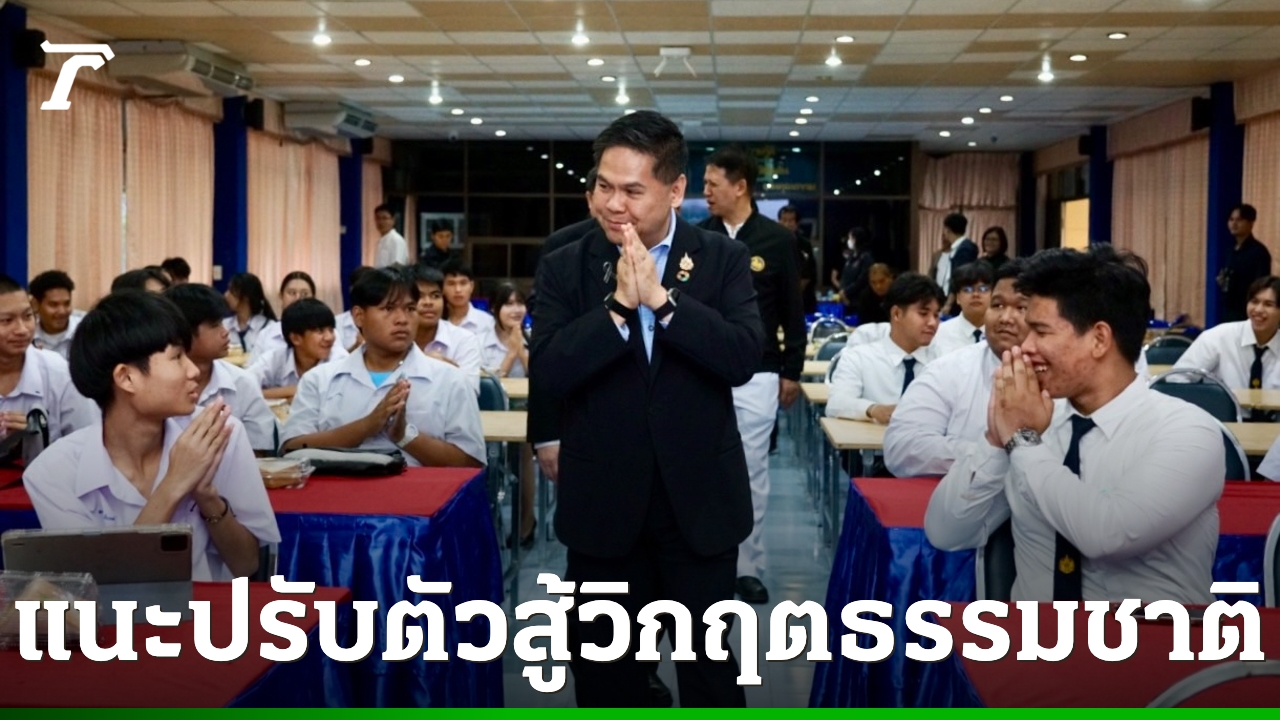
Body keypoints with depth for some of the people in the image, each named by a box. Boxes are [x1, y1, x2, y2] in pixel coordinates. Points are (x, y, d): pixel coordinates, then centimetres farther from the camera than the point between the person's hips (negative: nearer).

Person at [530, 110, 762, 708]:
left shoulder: (724, 259, -3)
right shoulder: (565, 267, -2)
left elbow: (744, 357, -16)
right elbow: (548, 372, -13)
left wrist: (659, 297, -23)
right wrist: (619, 304, -23)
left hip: (700, 499, -1)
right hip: (602, 501, 1)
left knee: (709, 663, 13)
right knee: (605, 666, 16)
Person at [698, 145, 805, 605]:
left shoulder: (777, 239, -2)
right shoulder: (697, 238, 3)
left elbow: (792, 311, 3)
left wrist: (792, 370, 2)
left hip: (755, 375, -2)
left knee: (751, 471, 4)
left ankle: (748, 567, 15)